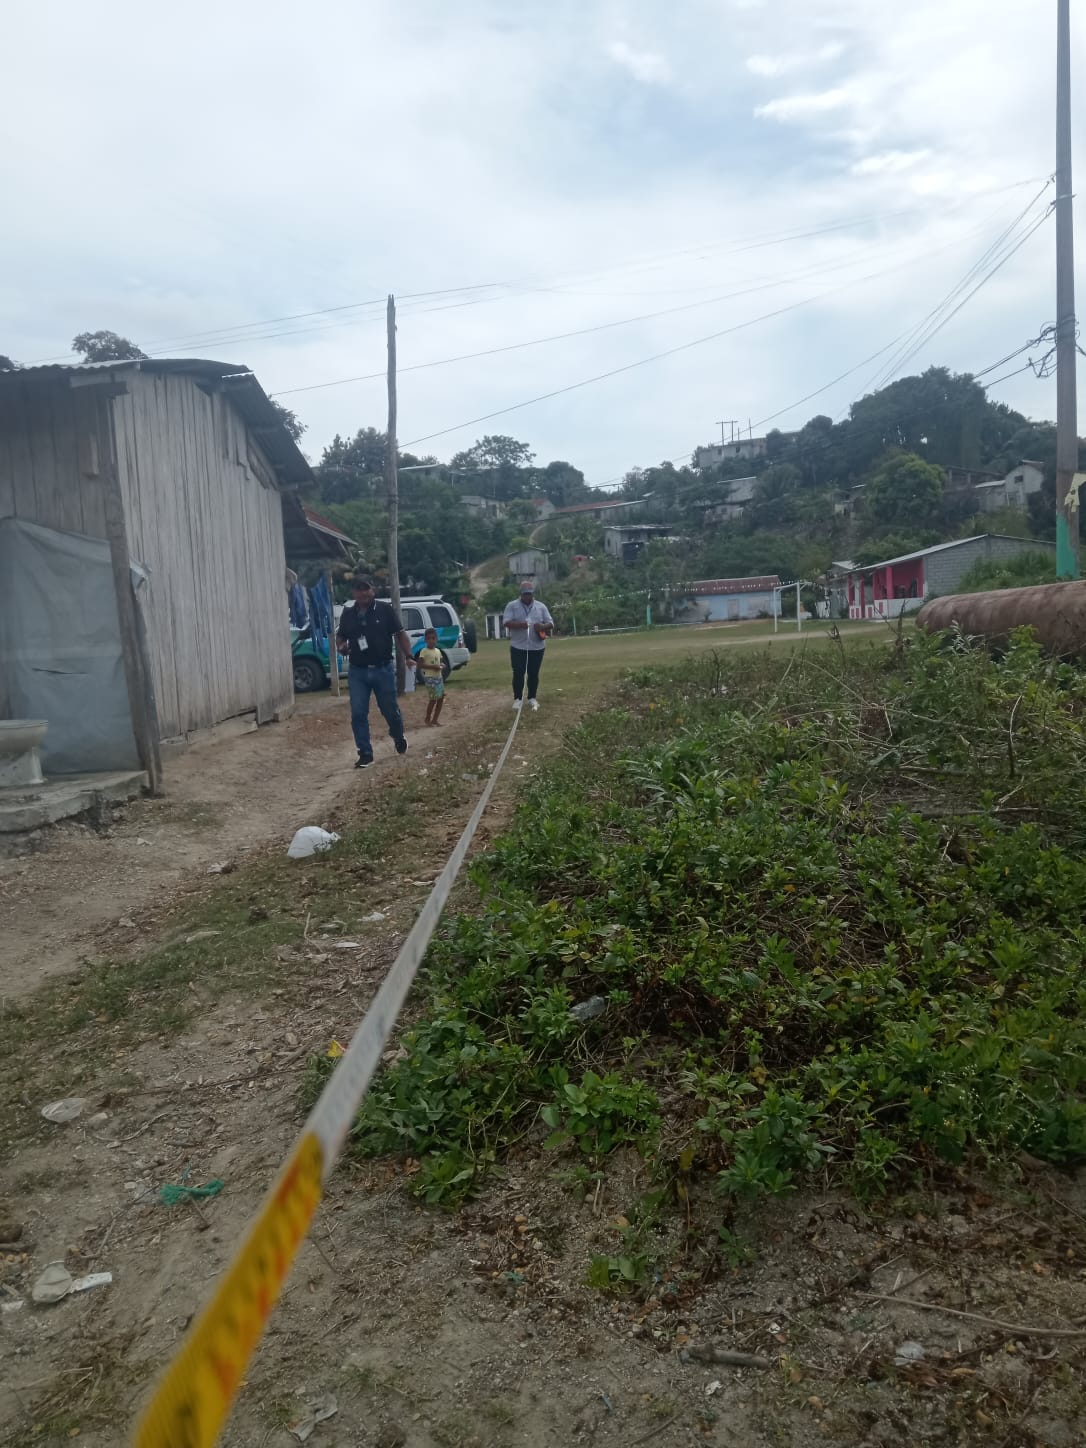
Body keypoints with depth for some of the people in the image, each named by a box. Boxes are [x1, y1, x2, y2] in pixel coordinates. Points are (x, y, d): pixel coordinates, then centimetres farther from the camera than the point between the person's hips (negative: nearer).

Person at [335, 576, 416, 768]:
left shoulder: (385, 609, -4)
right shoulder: (348, 614, 4)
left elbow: (400, 634, 0)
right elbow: (340, 636, 17)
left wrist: (408, 656, -12)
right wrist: (342, 647, -7)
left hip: (383, 669, -2)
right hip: (357, 672, 2)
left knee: (390, 710, 8)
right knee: (358, 714, -3)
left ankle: (399, 736, 39)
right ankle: (365, 754, 5)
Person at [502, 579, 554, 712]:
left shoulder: (541, 606, 8)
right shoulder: (512, 606, 1)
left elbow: (550, 623, 7)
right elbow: (506, 622, -10)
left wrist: (543, 626, -17)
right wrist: (520, 624, -28)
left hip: (537, 647, 2)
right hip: (518, 647, -2)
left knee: (534, 674, 7)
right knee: (518, 673, 0)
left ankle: (532, 698, 18)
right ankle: (517, 698, 9)